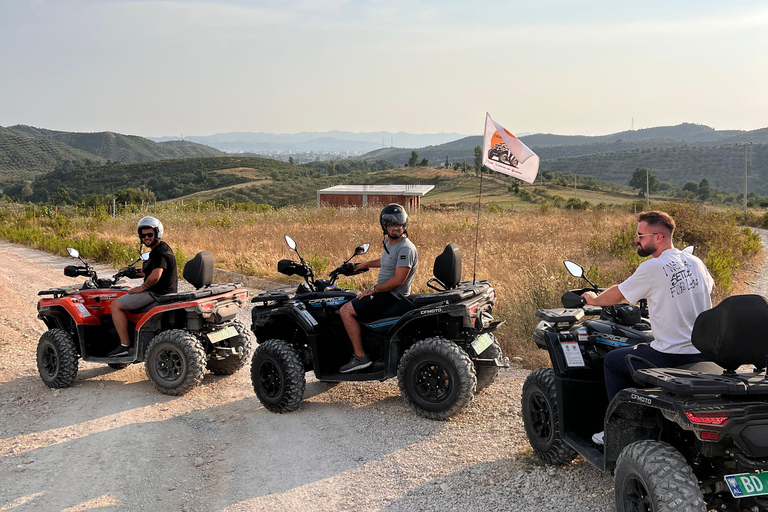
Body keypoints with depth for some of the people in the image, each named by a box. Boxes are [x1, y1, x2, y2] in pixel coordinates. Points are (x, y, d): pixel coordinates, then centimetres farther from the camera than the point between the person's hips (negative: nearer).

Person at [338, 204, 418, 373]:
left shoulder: (406, 248, -21)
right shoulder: (389, 242, 9)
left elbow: (398, 280, -25)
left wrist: (373, 289, -17)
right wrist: (366, 264, 33)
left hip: (392, 296, -10)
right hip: (383, 292, 10)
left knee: (346, 311, -19)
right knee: (347, 308, 24)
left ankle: (360, 356, -17)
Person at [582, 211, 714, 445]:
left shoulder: (652, 268, -15)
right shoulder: (695, 262, 6)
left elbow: (617, 295, -3)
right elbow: (710, 285, 29)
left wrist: (594, 300, 17)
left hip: (670, 357, -7)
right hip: (703, 355, 8)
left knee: (612, 360, 13)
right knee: (637, 352, 33)